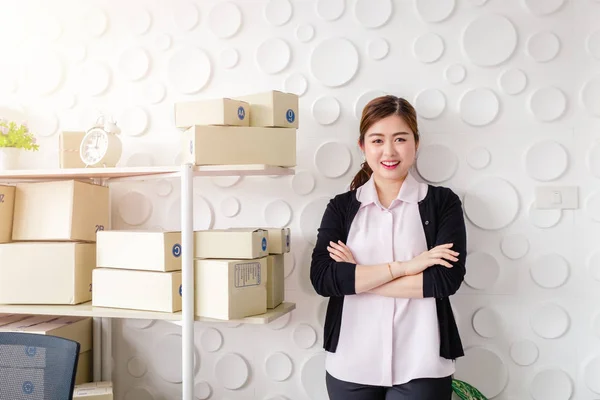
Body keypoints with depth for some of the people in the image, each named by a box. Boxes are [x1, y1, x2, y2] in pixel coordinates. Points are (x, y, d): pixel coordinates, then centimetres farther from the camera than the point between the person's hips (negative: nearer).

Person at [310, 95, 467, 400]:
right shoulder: (341, 207, 4)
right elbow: (322, 278, -9)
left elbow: (446, 279, -12)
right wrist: (401, 266, -15)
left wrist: (356, 276, -11)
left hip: (420, 367, -1)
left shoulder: (443, 202, 0)